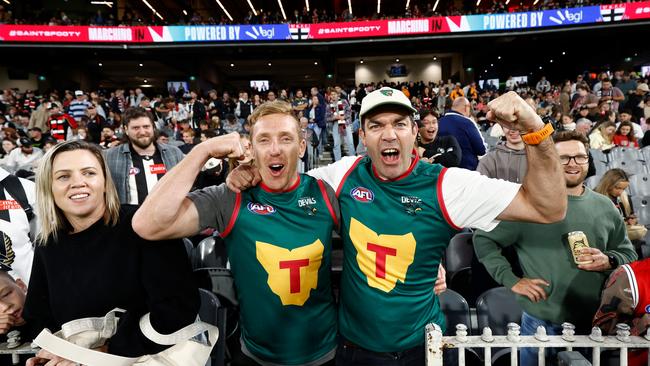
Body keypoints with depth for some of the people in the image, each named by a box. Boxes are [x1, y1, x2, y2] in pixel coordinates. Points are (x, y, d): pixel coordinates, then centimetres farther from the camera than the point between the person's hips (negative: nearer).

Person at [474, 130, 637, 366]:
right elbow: (483, 239, -7)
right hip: (541, 324, -4)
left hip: (595, 323, 4)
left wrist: (608, 261, -8)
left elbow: (629, 254, 15)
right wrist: (511, 280, -13)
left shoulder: (605, 208, 5)